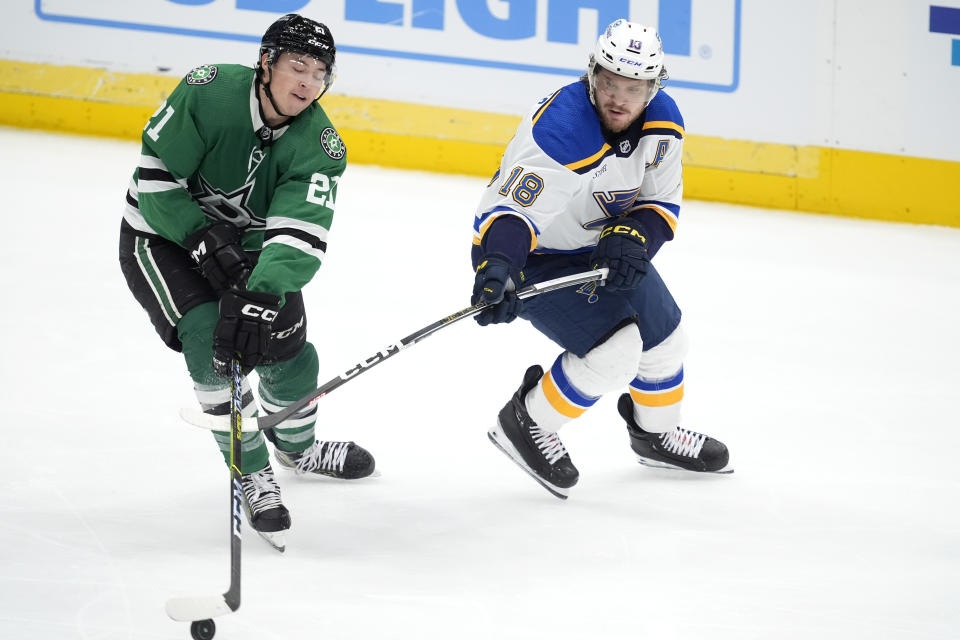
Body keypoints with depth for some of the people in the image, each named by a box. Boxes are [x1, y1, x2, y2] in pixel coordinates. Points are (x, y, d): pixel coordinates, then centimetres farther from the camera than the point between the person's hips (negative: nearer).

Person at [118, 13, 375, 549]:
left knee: (290, 355, 7)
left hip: (247, 243, 4)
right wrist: (203, 242, -32)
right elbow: (155, 176, -23)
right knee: (211, 340, -25)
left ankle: (298, 447, 41)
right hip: (162, 232, -4)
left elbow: (300, 236, -34)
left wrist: (262, 295, -50)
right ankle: (253, 475, -9)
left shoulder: (320, 146, -21)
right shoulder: (209, 92, -29)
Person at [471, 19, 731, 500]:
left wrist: (634, 236, -27)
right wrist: (497, 265, -59)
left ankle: (657, 433, 47)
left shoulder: (662, 122, -14)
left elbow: (661, 201, -5)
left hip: (600, 245, 8)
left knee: (663, 334, 19)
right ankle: (525, 425, 1)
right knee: (615, 349, -20)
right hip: (537, 257, -8)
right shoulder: (561, 132, -36)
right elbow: (508, 210, -41)